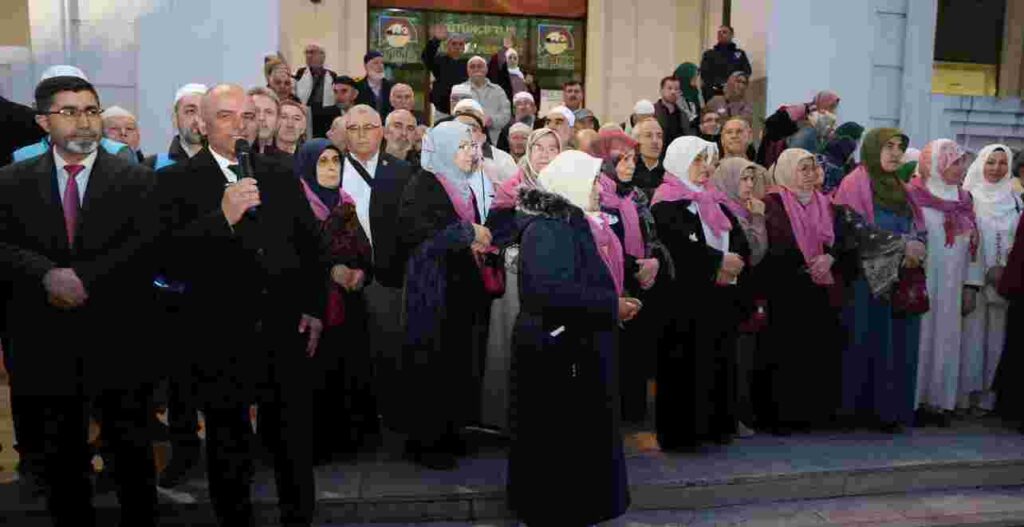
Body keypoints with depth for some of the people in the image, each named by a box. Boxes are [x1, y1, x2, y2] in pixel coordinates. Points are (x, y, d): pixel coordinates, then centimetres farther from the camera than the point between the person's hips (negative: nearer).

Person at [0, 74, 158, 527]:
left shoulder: (136, 179, 1)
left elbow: (145, 247, -11)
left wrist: (84, 279, -20)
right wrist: (48, 275, -22)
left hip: (118, 341, -2)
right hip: (43, 345, 2)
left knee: (132, 456, 11)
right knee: (57, 461, 14)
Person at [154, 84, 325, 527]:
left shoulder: (280, 175, 7)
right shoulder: (176, 181, -5)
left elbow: (311, 244, 13)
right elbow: (168, 255, -17)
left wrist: (314, 308, 7)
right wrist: (223, 217, -28)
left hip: (285, 330, 3)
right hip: (221, 336, -3)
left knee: (294, 439, 15)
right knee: (227, 444, 15)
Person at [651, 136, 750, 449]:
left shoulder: (714, 200, 18)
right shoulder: (666, 202, -6)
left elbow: (741, 239, 10)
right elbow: (680, 245, -20)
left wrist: (735, 262, -10)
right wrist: (719, 261, -14)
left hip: (721, 295, 7)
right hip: (686, 296, -7)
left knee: (719, 359, 8)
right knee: (687, 363, -4)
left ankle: (715, 425, 18)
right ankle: (681, 431, 4)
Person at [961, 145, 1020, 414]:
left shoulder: (1014, 199, 11)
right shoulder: (968, 196, -1)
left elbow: (1019, 239, 11)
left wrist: (1005, 269, -4)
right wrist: (987, 270, -10)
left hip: (1004, 280, 4)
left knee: (995, 334, 6)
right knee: (972, 333, -4)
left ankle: (987, 393, 14)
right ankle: (965, 393, 4)